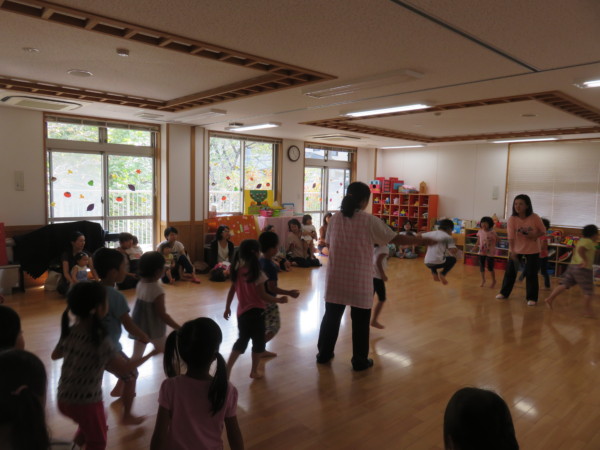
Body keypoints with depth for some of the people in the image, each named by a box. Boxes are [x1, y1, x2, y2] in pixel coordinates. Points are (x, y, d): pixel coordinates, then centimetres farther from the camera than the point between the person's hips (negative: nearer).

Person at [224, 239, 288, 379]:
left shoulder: (237, 270, -1)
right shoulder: (256, 273, -19)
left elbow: (231, 291, 6)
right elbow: (262, 296, -18)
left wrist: (227, 308, 16)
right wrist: (280, 300, -7)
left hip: (242, 311, 6)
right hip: (255, 311, -6)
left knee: (242, 340, 22)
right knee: (258, 341, 13)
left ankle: (227, 369, 19)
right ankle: (254, 371, 25)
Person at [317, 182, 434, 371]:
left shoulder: (335, 219, -1)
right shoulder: (369, 220, -12)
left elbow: (329, 243, 8)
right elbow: (395, 238, -7)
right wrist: (422, 241, 4)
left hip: (336, 278, 4)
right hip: (359, 280, -4)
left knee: (332, 316, 16)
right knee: (360, 321, 10)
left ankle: (324, 354, 28)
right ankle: (360, 361, 21)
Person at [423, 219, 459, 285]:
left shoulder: (431, 233, 13)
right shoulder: (448, 237, 1)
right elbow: (454, 252, -8)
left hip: (427, 263, 5)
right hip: (438, 263, -4)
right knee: (453, 259, 24)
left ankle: (434, 273, 19)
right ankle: (442, 274, 6)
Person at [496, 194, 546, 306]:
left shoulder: (534, 217, -17)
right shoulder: (512, 219, -17)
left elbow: (543, 231, -4)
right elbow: (511, 237, -21)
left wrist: (535, 235, -24)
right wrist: (512, 251, -31)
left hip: (532, 250, -1)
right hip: (516, 249, 1)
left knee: (531, 274, 0)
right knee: (510, 271, 7)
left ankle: (532, 298, 14)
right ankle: (504, 293, 24)